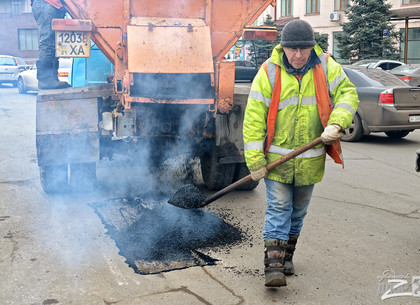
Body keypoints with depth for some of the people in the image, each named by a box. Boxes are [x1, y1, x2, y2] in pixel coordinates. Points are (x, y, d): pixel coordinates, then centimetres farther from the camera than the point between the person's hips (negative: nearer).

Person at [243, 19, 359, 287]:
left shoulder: (326, 67, -3)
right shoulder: (269, 72, -10)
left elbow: (348, 94, 0)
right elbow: (254, 118, -10)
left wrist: (336, 124, -21)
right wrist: (255, 161, -14)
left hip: (310, 159, 3)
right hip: (277, 157, -3)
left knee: (298, 210, 15)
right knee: (278, 207, -8)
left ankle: (287, 255, 33)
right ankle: (274, 265, -5)